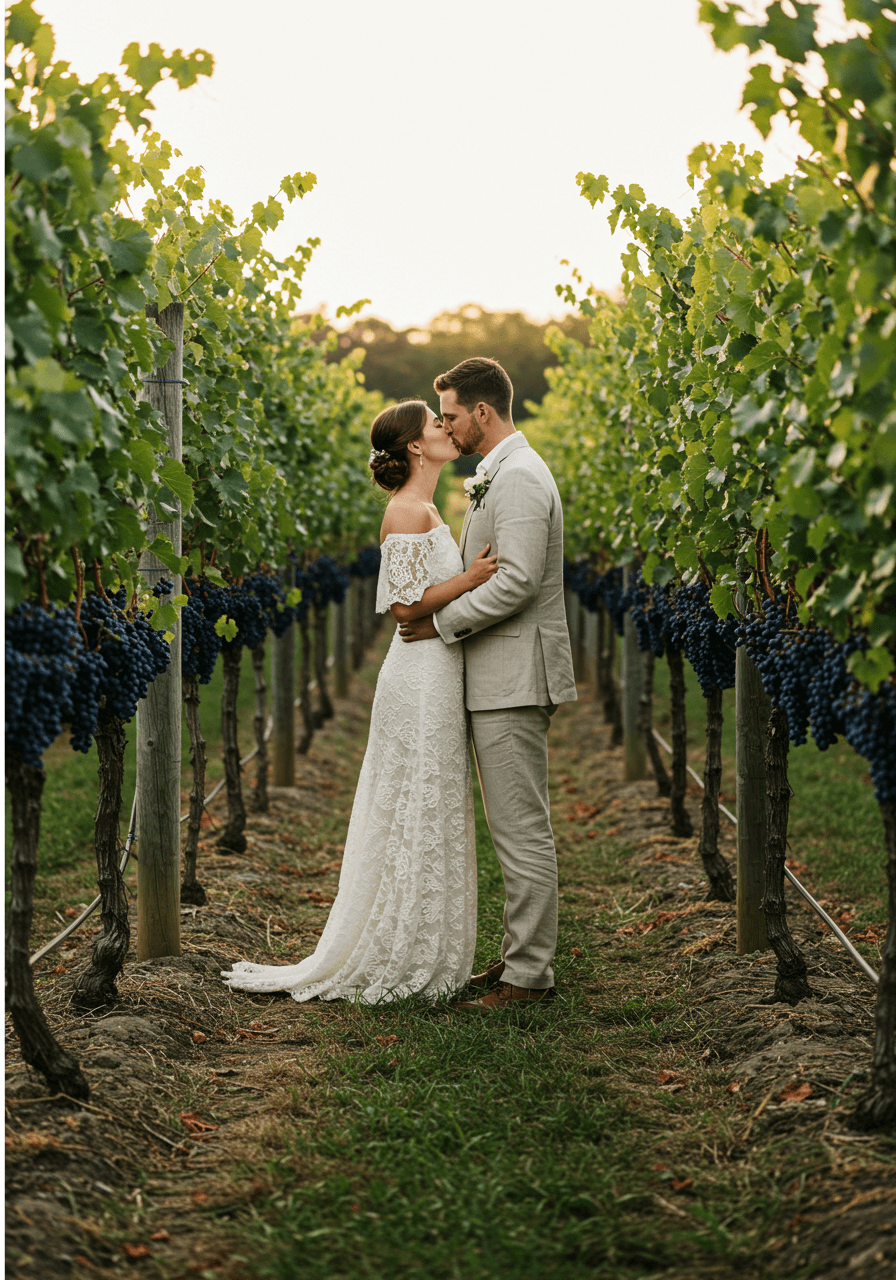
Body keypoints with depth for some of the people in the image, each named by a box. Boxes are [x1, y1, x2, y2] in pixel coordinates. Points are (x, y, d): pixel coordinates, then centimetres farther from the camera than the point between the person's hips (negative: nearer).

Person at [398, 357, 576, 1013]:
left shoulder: (519, 478, -15)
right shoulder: (499, 474, 19)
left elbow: (516, 581, -24)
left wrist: (443, 621, -15)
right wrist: (442, 610, 14)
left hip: (515, 677, -11)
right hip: (500, 680, 11)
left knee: (522, 830, -6)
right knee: (517, 828, 15)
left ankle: (530, 973, -2)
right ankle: (522, 954, 23)